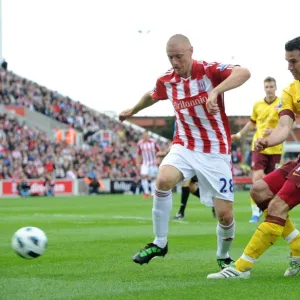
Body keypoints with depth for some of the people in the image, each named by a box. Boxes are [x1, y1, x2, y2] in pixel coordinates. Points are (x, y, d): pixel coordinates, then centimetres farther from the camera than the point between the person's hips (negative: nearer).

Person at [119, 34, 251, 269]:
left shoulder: (209, 71, -15)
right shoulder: (166, 81, 0)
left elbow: (244, 73, -34)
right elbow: (151, 96, 25)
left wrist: (215, 91, -48)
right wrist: (133, 110, 40)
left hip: (215, 152, -3)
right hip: (184, 146, 3)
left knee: (225, 214, -6)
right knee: (163, 180, -29)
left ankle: (224, 256, 26)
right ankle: (160, 243, -12)